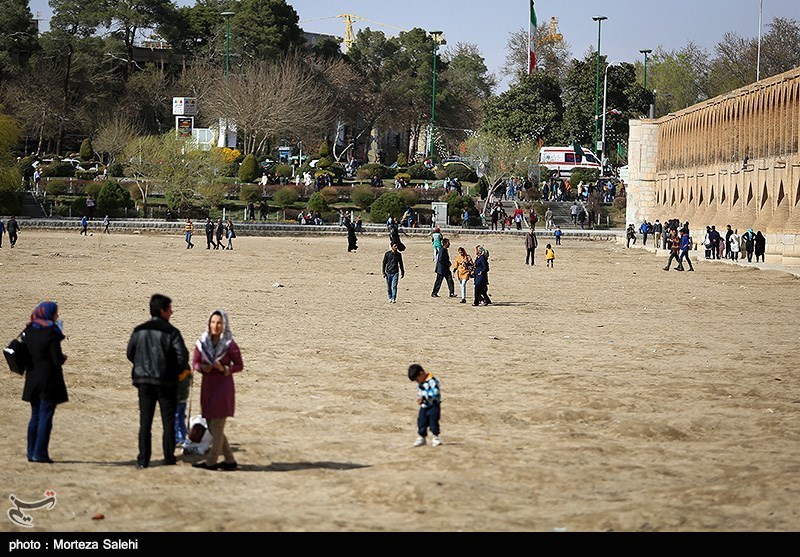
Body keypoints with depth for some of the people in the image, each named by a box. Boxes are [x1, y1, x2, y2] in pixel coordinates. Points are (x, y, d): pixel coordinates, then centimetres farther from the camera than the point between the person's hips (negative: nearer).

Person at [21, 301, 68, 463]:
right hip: (49, 380, -6)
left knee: (35, 417, 15)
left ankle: (31, 452, 17)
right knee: (45, 417, -1)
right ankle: (40, 453, -3)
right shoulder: (51, 334, -15)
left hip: (32, 379, 6)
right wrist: (63, 357, 5)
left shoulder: (28, 331, 4)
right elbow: (58, 360, -17)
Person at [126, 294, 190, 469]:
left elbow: (130, 353, 7)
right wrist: (180, 371, 4)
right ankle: (169, 457, 11)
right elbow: (182, 355, -16)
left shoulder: (139, 331, 4)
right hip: (166, 381, -3)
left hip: (143, 380, 3)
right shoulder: (170, 332, -9)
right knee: (168, 420, 8)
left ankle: (143, 459, 1)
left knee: (145, 421, 6)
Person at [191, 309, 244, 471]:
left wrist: (224, 369, -19)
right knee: (211, 426, 10)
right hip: (207, 385, 6)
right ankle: (230, 460, 19)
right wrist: (202, 368, -13)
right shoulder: (202, 342, 1)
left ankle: (211, 462, 2)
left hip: (223, 385, -6)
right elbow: (195, 362, 8)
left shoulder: (230, 345, -10)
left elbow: (239, 366, -3)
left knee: (217, 427, -3)